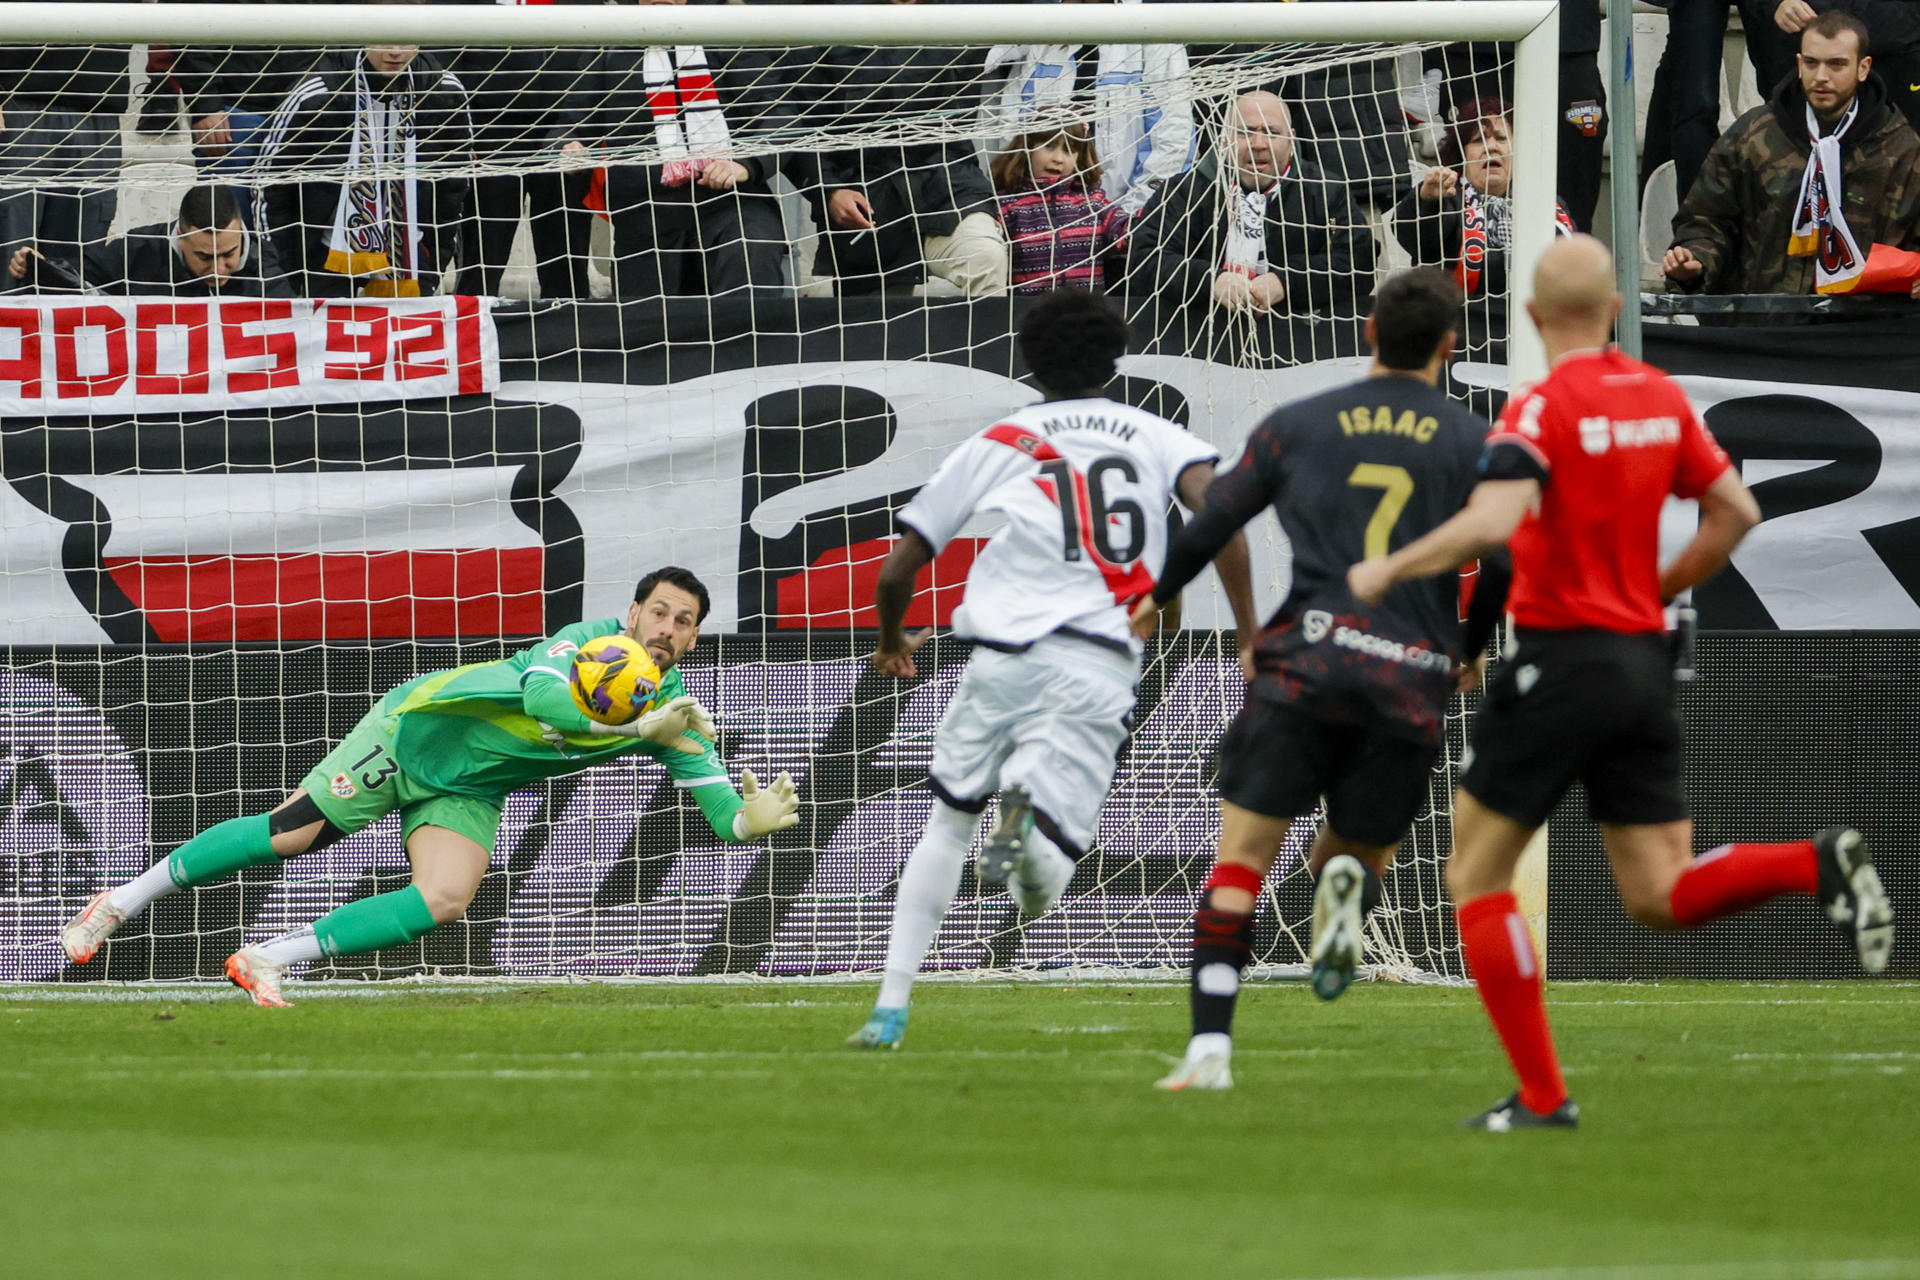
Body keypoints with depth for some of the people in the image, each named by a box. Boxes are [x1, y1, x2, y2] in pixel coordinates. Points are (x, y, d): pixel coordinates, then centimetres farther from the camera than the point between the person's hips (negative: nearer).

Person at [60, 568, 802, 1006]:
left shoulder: (674, 713, -6)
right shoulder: (594, 640, -22)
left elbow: (720, 809, -9)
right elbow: (541, 693, -42)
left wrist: (752, 819, -31)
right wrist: (635, 727, -50)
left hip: (469, 794, 5)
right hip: (418, 729, -5)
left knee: (442, 902, -20)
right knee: (286, 836, -9)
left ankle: (271, 960, -9)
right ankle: (124, 901, 9)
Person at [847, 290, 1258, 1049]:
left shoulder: (997, 444, 16)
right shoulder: (1154, 437, 16)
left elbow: (897, 570, 17)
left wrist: (891, 641, 38)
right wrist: (1251, 639, -4)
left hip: (1007, 654, 1)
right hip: (1102, 667, 0)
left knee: (946, 824, 21)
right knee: (1044, 881, 1)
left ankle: (891, 1010, 14)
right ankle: (1030, 816, -36)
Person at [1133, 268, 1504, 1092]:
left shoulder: (1297, 425, 11)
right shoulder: (1473, 443, 9)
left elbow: (1210, 525, 12)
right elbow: (1503, 564, 4)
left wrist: (1157, 596, 32)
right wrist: (1470, 653, 24)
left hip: (1308, 661, -1)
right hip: (1413, 677, 1)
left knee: (1240, 859, 1)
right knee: (1359, 851, 18)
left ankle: (1210, 1047, -14)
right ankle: (1347, 886, -21)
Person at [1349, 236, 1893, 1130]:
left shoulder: (1542, 410, -13)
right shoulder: (1662, 398, 8)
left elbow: (1490, 524, -28)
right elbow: (1735, 512, 11)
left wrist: (1388, 570, -14)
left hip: (1560, 661, -6)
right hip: (1645, 661, 6)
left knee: (1475, 876, 6)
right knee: (1660, 898, 9)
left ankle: (1541, 1097, 1)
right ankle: (1816, 865, -17)